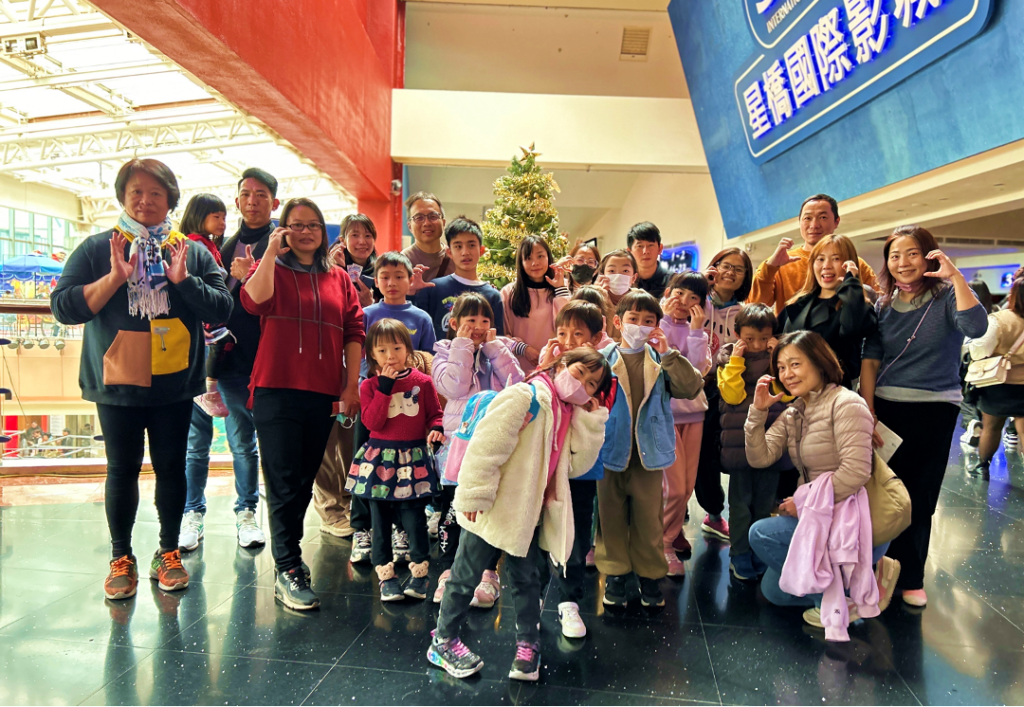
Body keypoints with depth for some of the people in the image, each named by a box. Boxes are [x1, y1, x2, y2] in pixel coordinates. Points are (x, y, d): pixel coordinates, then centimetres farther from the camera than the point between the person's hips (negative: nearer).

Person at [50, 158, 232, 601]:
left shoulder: (192, 252, 6)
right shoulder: (98, 249, 3)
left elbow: (222, 308, -2)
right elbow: (63, 307, -5)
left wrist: (184, 281, -16)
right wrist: (115, 278, -16)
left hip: (174, 383, 1)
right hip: (117, 381, -1)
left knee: (171, 468, 8)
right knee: (122, 470, 8)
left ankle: (168, 554, 23)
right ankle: (121, 560, 23)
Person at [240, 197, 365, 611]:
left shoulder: (339, 279, 13)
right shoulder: (272, 269, 7)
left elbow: (354, 332, 10)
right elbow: (254, 301, -15)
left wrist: (351, 385, 3)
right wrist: (271, 251, -10)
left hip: (323, 393, 3)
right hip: (277, 390, -3)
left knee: (305, 480, 12)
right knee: (285, 483, -5)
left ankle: (288, 550, 29)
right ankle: (288, 572, 0)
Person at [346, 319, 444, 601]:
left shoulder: (422, 382, 1)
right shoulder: (370, 386, 1)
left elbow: (435, 413, 8)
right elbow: (372, 422, -12)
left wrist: (436, 429, -14)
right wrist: (384, 388, -15)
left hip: (413, 459, -1)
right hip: (379, 459, 1)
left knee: (414, 517, 0)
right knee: (380, 519, 8)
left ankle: (420, 572, 17)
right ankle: (385, 574, 21)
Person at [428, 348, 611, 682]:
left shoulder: (571, 415, 8)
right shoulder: (526, 397, -18)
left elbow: (577, 464, 1)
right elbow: (486, 445, -23)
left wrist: (591, 420, -5)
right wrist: (475, 495, -22)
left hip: (530, 513, 7)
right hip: (494, 508, -7)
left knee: (525, 578, 18)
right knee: (467, 576, 9)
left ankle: (528, 644, 34)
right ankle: (443, 640, 27)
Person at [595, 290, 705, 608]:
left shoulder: (661, 360, 3)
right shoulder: (603, 359, -1)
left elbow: (691, 388, -10)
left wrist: (668, 354, -16)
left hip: (649, 452, 1)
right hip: (611, 451, 0)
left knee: (648, 518, 10)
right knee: (611, 517, 11)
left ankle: (649, 574, 27)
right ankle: (615, 573, 27)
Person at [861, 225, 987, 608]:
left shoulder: (947, 297, -3)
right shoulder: (883, 304, 6)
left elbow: (975, 327, -25)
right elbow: (870, 360, 1)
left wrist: (955, 276, -25)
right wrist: (868, 411, -6)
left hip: (935, 410, -2)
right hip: (887, 407, 3)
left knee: (919, 499, 7)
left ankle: (908, 577, 22)